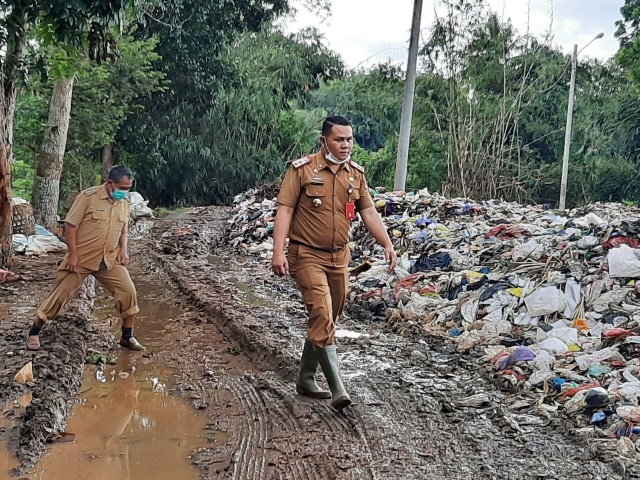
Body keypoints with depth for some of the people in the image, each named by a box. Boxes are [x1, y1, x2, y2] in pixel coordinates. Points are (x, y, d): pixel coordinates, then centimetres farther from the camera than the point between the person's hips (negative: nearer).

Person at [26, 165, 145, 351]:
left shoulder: (124, 203, 4)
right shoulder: (89, 196, -15)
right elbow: (70, 224, -13)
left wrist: (123, 250, 0)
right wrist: (73, 254, -15)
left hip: (110, 260, 5)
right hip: (81, 259, -5)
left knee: (129, 292, -5)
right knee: (60, 295, 2)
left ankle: (127, 336, 10)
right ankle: (34, 332, 20)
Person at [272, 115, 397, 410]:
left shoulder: (356, 174, 6)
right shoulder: (302, 169, -9)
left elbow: (369, 213, 9)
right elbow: (285, 210, -11)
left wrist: (387, 245, -2)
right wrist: (278, 252, -19)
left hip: (339, 257, 6)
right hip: (307, 255, -6)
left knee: (325, 320, 13)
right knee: (322, 317, -15)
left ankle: (306, 379, 28)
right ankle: (337, 390, -13)